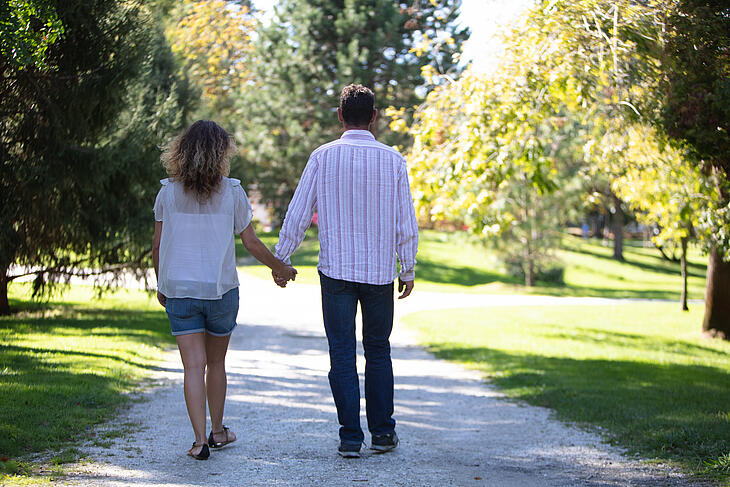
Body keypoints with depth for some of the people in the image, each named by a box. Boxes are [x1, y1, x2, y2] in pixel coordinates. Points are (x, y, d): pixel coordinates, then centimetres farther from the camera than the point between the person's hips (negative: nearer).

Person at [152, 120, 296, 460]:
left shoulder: (168, 192, -1)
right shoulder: (231, 192, -5)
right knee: (216, 362, 17)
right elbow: (251, 244, 0)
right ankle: (217, 431, 30)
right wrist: (280, 268, 16)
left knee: (194, 366, -1)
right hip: (220, 288, 0)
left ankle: (200, 439, -10)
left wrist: (161, 285, 17)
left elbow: (157, 246, 3)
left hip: (178, 288, 0)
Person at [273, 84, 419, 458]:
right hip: (380, 272, 1)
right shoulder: (393, 160, -2)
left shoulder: (322, 157, -4)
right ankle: (382, 431, 16)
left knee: (342, 354, 4)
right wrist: (408, 270, 10)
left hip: (336, 270, -1)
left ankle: (350, 437, 3)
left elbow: (298, 214, -2)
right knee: (378, 351, 15)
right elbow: (407, 223, -1)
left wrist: (280, 259, 10)